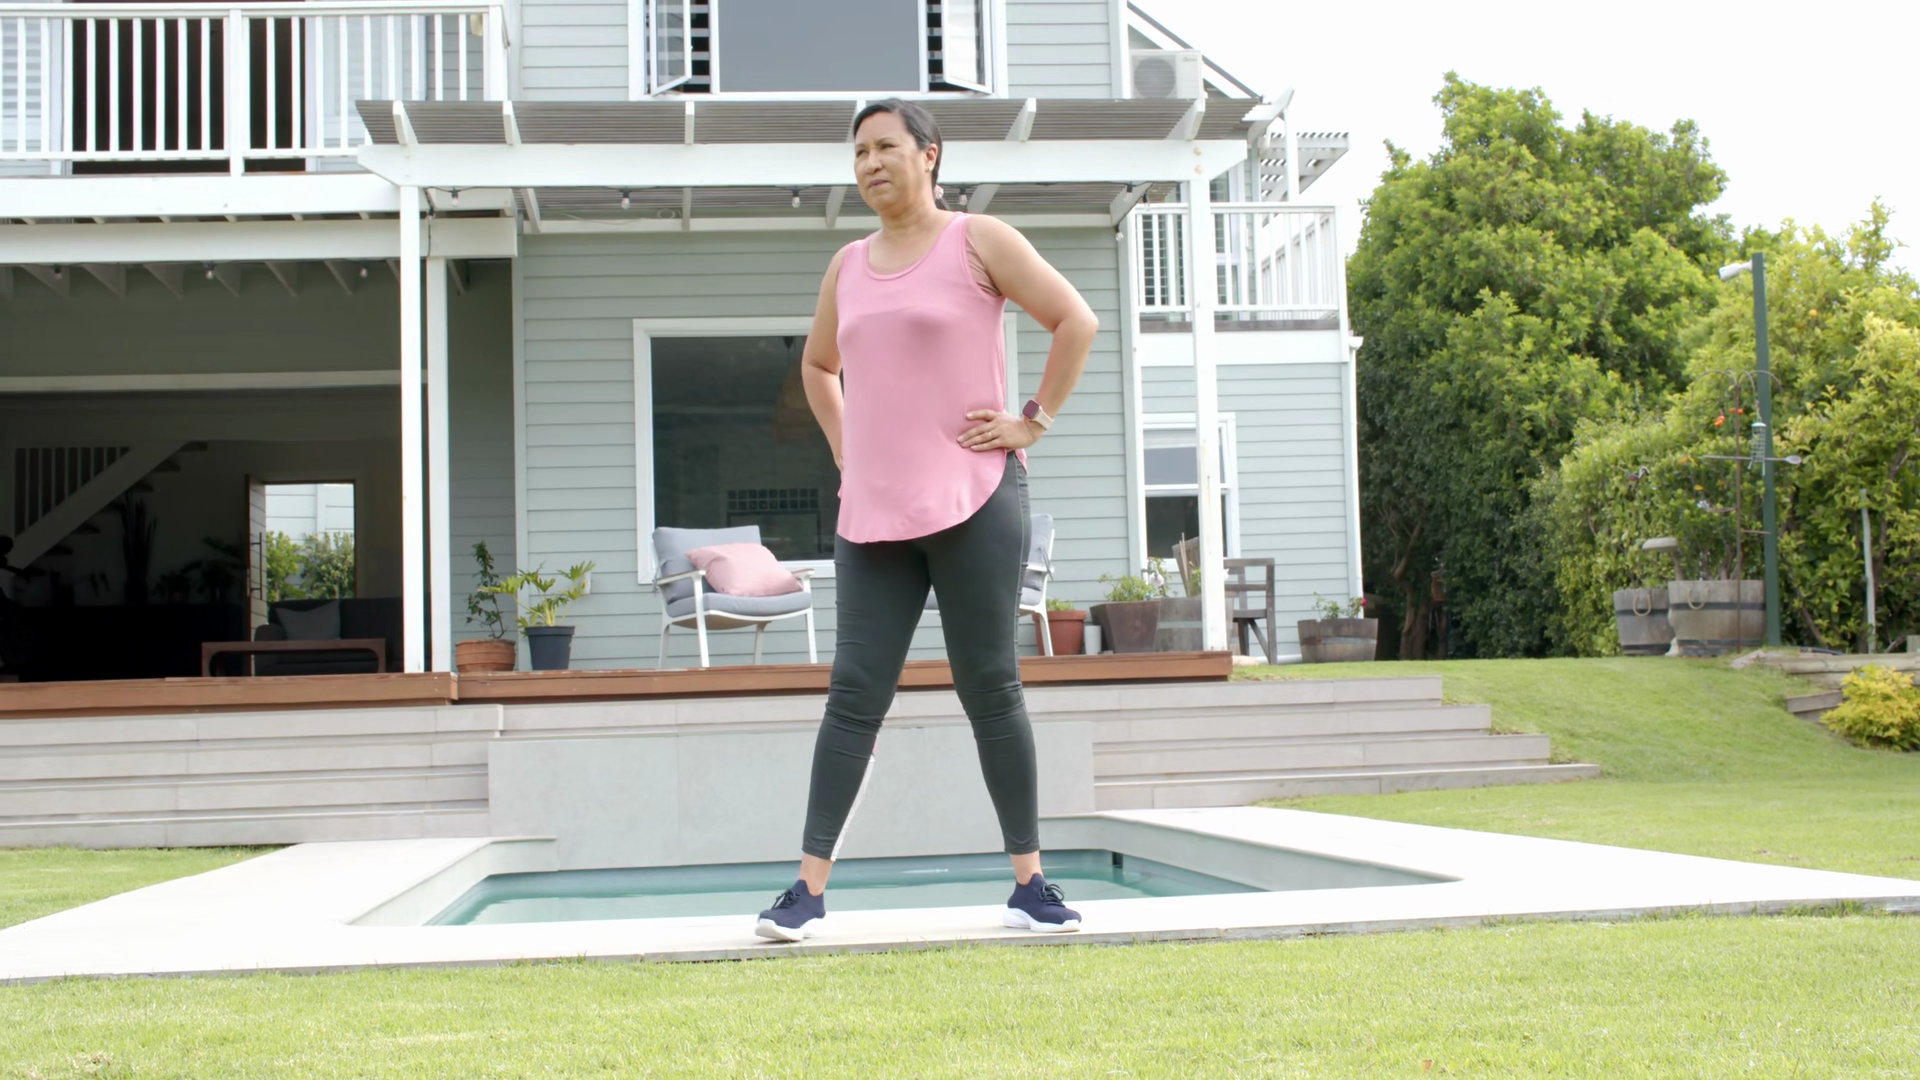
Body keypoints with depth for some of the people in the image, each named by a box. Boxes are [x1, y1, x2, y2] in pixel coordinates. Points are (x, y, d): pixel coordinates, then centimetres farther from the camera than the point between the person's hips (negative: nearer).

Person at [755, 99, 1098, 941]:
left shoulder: (978, 242, 1)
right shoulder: (848, 266, 16)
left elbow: (1076, 320, -2)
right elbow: (817, 367, 30)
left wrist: (1034, 421, -6)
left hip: (975, 501, -4)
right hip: (873, 515, 4)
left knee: (992, 691, -1)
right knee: (855, 694, -2)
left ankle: (1029, 884, 6)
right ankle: (809, 889, -4)